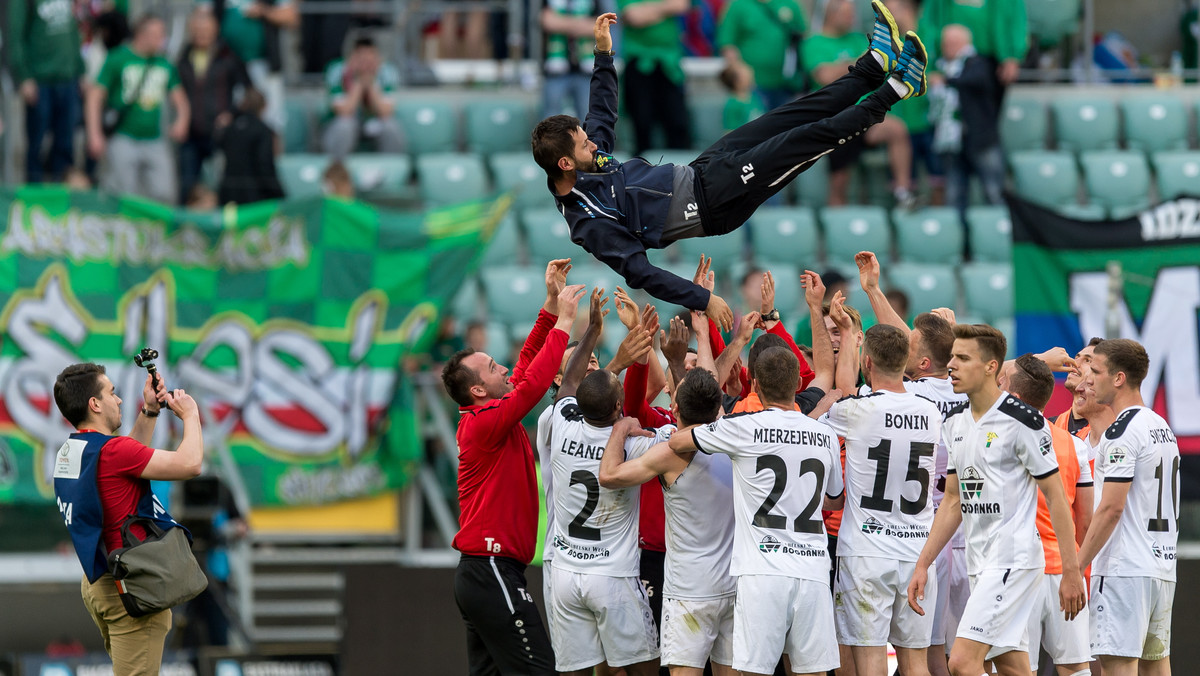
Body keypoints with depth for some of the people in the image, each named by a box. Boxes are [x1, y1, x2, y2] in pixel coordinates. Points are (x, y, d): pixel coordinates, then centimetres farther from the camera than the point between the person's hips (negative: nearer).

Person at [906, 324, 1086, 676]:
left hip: (1014, 558, -8)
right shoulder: (955, 423, 12)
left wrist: (1071, 571, -12)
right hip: (979, 562, 8)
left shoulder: (1022, 421, -12)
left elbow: (1056, 496, -10)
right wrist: (922, 565, 13)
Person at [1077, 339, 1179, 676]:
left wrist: (1075, 568, -15)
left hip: (1125, 569, -9)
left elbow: (1111, 508, -18)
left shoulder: (1123, 430, -12)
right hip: (1162, 567, 9)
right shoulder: (1162, 427, 17)